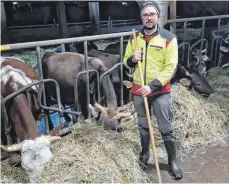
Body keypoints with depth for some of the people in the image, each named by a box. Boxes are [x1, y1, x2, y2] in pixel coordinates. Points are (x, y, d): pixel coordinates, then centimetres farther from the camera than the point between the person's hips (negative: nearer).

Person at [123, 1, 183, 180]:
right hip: (138, 91, 4)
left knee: (166, 129, 5)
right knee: (143, 126, 18)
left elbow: (170, 68, -13)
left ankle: (173, 161, 23)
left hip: (160, 92, -3)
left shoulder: (168, 38, -9)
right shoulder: (134, 38, 3)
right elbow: (126, 62, 12)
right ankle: (144, 155, 37)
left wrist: (152, 86, -21)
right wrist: (132, 59, -12)